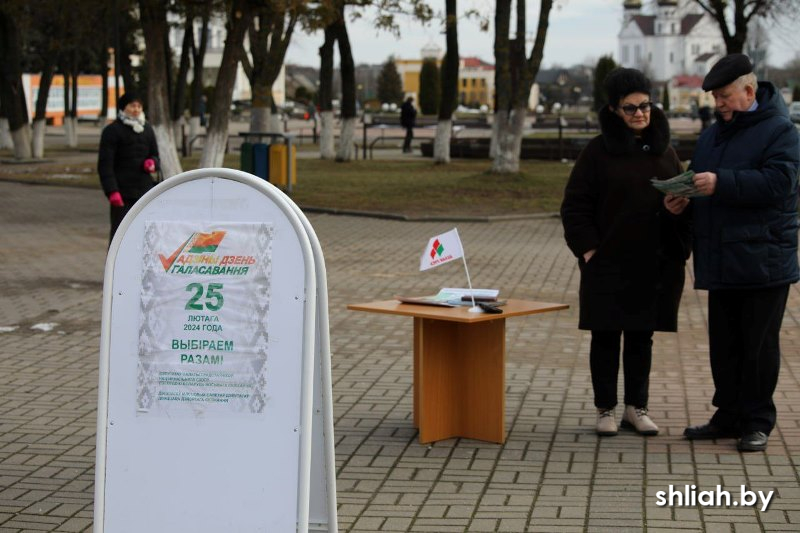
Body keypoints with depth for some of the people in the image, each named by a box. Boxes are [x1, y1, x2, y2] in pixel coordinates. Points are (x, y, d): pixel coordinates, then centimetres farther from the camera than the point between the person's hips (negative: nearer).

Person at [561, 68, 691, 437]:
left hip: (655, 265, 3)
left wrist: (679, 248, 2)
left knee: (641, 337, 10)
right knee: (606, 337, 4)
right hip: (608, 264, -3)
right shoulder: (599, 151, -3)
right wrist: (588, 248, -11)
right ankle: (606, 410, 14)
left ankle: (636, 407, 21)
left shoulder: (664, 152, 9)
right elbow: (575, 205, -3)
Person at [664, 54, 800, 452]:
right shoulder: (712, 135, 15)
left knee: (759, 346, 1)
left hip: (763, 262, -7)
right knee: (723, 345, 12)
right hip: (721, 263, 7)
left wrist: (721, 183, -27)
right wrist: (684, 201, 0)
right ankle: (728, 416, 22)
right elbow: (698, 181, 23)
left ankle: (757, 423, 10)